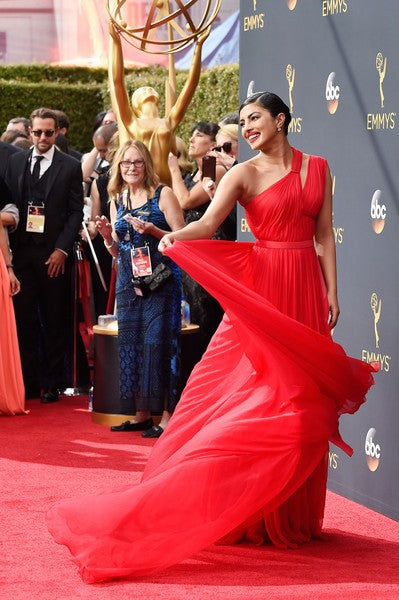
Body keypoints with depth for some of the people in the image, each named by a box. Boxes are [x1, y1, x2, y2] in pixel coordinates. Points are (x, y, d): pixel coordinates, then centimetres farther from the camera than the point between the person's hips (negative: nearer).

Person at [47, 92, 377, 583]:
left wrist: (331, 291, 3)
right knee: (253, 399, -7)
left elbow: (325, 235, 10)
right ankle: (252, 512, 2)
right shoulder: (244, 174, 0)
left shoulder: (317, 168, 11)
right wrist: (175, 236, -34)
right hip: (261, 287, -3)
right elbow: (209, 222, -14)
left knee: (302, 405, 4)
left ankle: (292, 515, 13)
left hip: (305, 288, 3)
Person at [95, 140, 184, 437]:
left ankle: (167, 415, -6)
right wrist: (107, 235, -1)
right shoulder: (118, 201, 13)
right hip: (129, 282, 6)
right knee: (130, 343, 5)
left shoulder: (163, 195, -3)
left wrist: (152, 230, -21)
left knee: (158, 342, -10)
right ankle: (141, 414, 13)